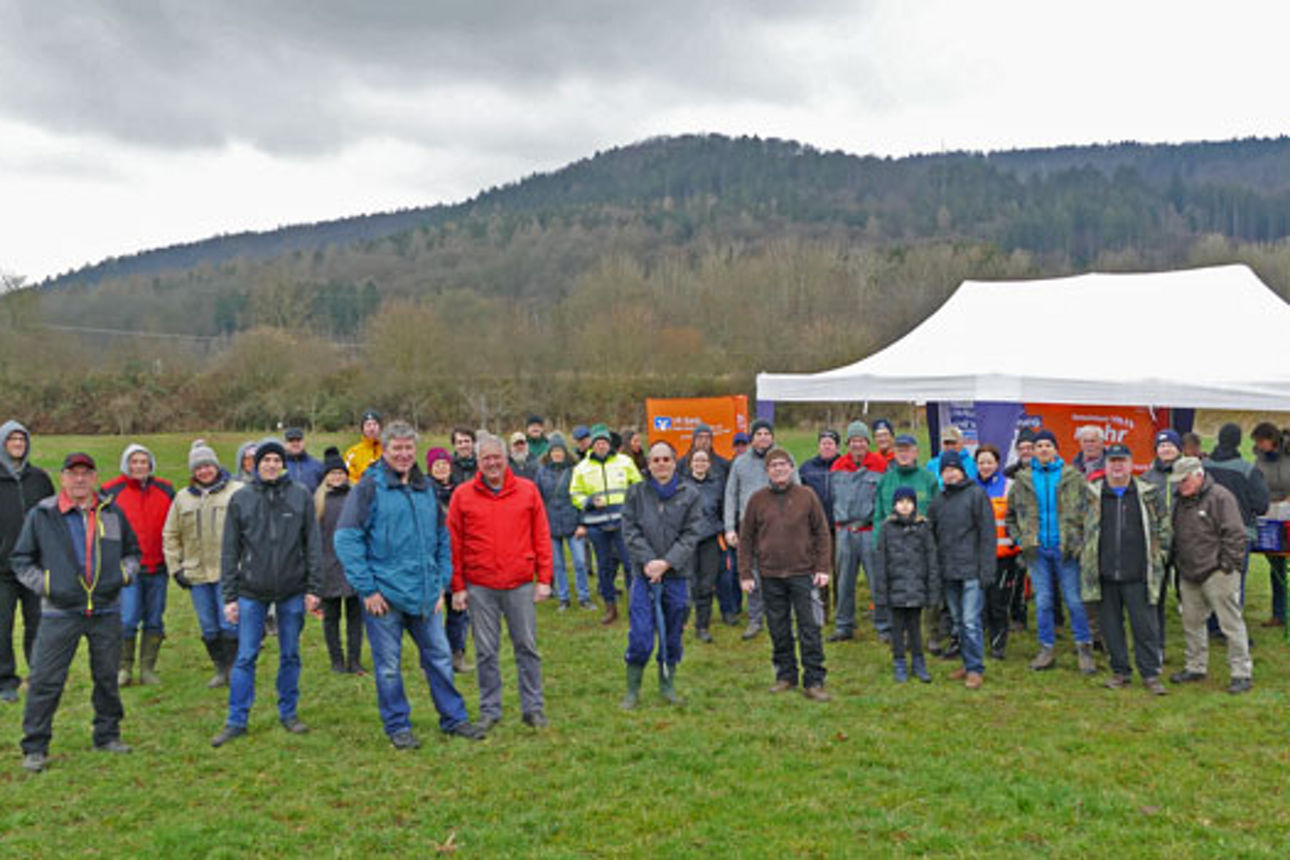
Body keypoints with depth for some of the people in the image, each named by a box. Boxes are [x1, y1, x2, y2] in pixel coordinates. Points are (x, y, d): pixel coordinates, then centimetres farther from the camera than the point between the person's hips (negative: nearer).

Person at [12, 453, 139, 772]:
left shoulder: (112, 513, 7)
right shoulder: (41, 515, 0)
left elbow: (132, 552, 19)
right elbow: (21, 560, 5)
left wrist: (123, 576, 1)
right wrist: (46, 585, -7)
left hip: (107, 611, 3)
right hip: (60, 613, -2)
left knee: (107, 677, 11)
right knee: (45, 680, -3)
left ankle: (107, 735, 26)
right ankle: (35, 747, 8)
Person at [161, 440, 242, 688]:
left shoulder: (237, 492, -2)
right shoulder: (182, 498, 10)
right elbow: (170, 536, 17)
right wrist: (175, 568, 9)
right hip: (197, 574, 4)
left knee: (229, 624, -5)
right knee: (209, 628, 9)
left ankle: (233, 668, 8)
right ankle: (220, 669, 22)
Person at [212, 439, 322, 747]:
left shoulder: (301, 496, 1)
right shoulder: (241, 499, 1)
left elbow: (313, 545, 3)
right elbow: (230, 551, 3)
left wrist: (313, 588, -2)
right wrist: (229, 596, 0)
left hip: (292, 591, 0)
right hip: (251, 591, 0)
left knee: (290, 655, 10)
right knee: (245, 657, 2)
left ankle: (288, 712, 23)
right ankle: (236, 720, 11)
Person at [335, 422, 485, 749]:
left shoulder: (425, 488, 10)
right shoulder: (369, 488, -7)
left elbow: (442, 538, 18)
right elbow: (347, 539, -11)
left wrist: (441, 582, 10)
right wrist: (367, 588, -13)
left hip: (425, 595, 5)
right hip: (384, 595, -5)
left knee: (439, 657, 11)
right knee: (388, 666, 5)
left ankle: (454, 718, 24)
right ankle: (397, 727, 20)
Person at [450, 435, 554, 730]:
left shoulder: (528, 491, 4)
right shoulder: (463, 495, 2)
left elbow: (542, 537, 6)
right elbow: (454, 544, 3)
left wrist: (544, 579, 1)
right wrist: (458, 587, 0)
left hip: (521, 584, 0)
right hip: (479, 587, 0)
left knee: (527, 647, 4)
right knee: (486, 652, 6)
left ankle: (533, 707, 14)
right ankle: (490, 710, 17)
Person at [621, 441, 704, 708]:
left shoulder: (690, 494, 2)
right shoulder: (636, 493, 4)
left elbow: (692, 534, -3)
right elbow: (630, 530, -1)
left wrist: (666, 562, -13)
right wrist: (648, 561, -13)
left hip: (677, 575, 1)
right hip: (644, 575, -1)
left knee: (673, 634, 10)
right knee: (640, 636, -4)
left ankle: (667, 684, 26)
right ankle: (632, 689, 11)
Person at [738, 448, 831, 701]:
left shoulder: (806, 496, 2)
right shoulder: (757, 499, 3)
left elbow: (822, 533, 5)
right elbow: (746, 538, 6)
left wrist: (822, 568, -2)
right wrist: (745, 574, 1)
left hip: (803, 573, -1)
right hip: (770, 576, 1)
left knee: (810, 629, -1)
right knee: (779, 630, 9)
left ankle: (814, 681, 5)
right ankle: (786, 675, 22)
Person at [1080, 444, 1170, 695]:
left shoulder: (1148, 494, 4)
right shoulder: (1091, 495, 5)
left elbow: (1163, 526, 12)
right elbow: (1078, 526, 13)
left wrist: (1159, 555, 6)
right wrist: (1085, 556, 8)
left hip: (1138, 574, -1)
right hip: (1104, 574, 1)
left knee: (1145, 625, 0)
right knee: (1110, 625, 8)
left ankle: (1150, 674, 10)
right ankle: (1120, 672, 20)